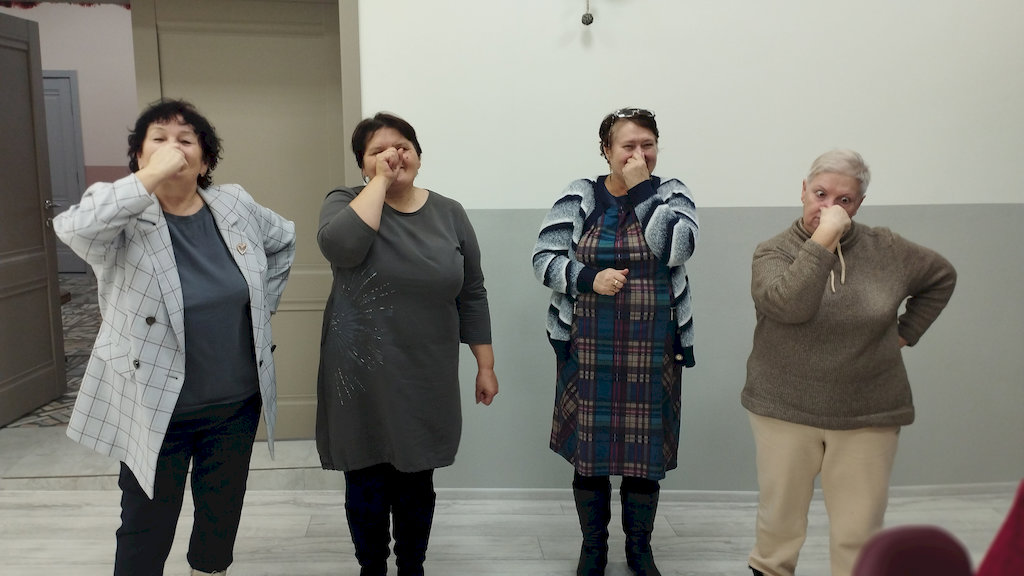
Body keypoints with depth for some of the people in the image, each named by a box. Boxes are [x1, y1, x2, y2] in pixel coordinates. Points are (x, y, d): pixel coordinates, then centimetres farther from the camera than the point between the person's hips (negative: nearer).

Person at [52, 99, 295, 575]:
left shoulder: (236, 205, -1)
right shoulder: (123, 218, -13)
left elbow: (283, 241, 17)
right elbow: (72, 227, -35)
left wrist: (261, 306, 11)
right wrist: (151, 178, -32)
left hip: (238, 402, 4)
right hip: (154, 408, -4)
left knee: (223, 515, 20)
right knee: (147, 529, 9)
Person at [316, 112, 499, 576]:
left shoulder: (449, 214, 3)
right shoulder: (345, 203, -2)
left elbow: (471, 295, 5)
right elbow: (340, 247, -26)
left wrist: (485, 366, 3)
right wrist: (380, 181, -18)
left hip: (427, 380, 2)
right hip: (362, 379, -1)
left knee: (416, 485, 15)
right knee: (366, 488, 10)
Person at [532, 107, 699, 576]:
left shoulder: (671, 194, 2)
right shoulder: (578, 197, 1)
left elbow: (675, 248, -17)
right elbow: (543, 258, -2)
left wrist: (641, 188, -13)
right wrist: (589, 279, -18)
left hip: (652, 352, 0)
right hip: (588, 349, 0)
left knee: (645, 449, 9)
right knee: (588, 447, 7)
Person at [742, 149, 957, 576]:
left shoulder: (886, 249, 3)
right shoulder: (773, 252, -4)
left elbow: (941, 276, 20)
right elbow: (789, 305, -24)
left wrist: (907, 331, 12)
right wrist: (823, 240, -22)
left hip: (868, 418, 1)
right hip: (785, 411, -1)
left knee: (858, 533, 3)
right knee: (779, 520, 11)